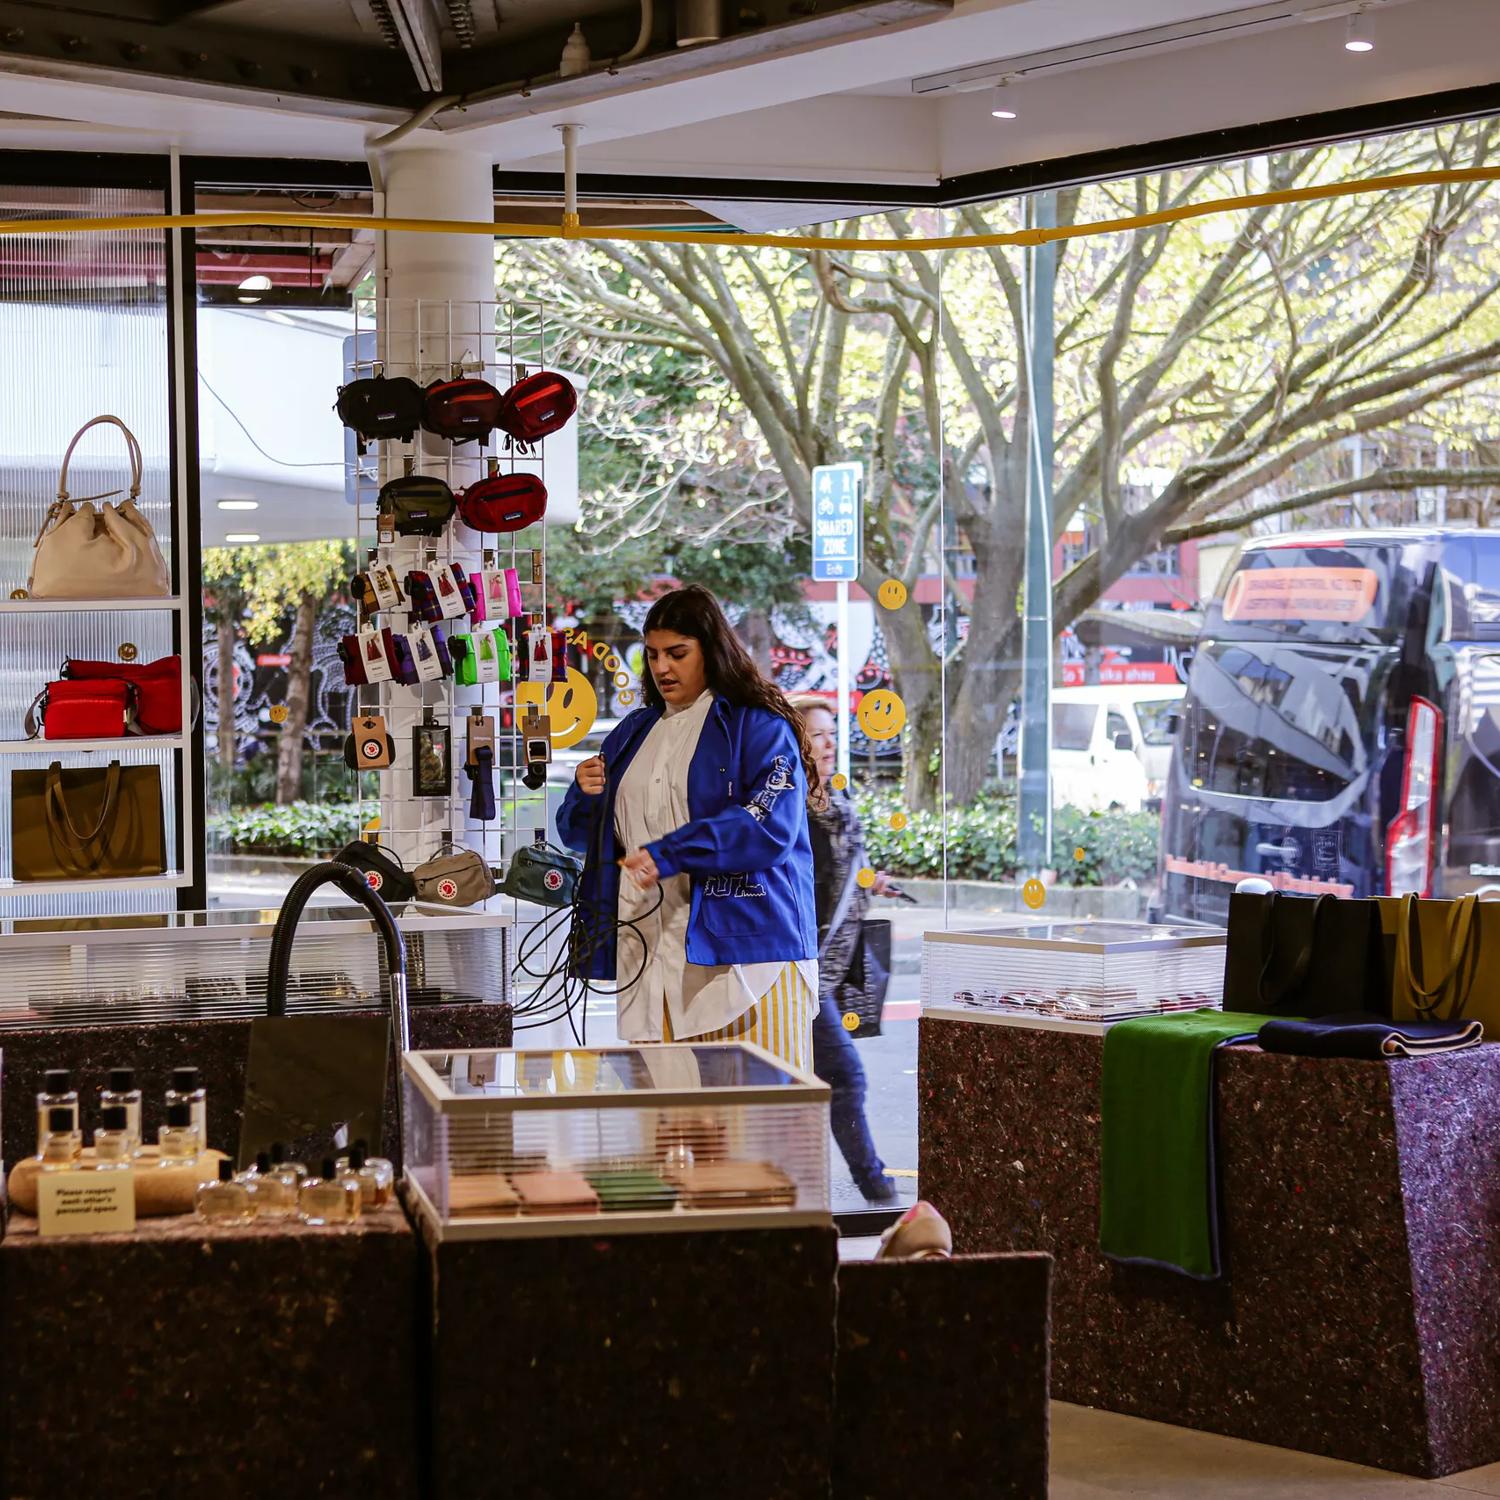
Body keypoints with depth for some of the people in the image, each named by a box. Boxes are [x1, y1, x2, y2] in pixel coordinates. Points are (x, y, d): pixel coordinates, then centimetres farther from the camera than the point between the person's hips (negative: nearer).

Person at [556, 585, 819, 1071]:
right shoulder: (634, 731, 20)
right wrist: (585, 795, 1)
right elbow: (581, 834, 24)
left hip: (744, 950, -5)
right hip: (648, 953, 5)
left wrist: (668, 854, -21)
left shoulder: (759, 727, -1)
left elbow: (772, 827, -15)